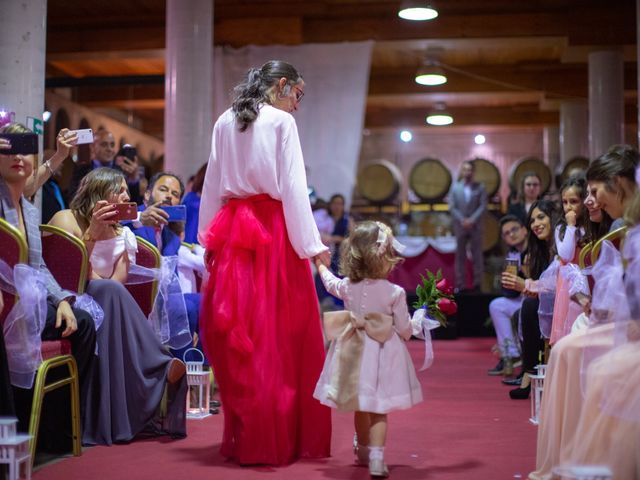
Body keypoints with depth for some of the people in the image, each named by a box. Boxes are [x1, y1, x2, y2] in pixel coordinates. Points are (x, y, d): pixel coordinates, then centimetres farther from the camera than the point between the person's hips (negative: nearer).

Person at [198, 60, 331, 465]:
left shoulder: (224, 123, 13)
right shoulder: (281, 121, -3)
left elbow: (213, 185, 14)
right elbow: (293, 188, -9)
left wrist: (209, 239, 19)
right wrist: (311, 244, -8)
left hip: (232, 230, 5)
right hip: (273, 230, -5)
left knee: (239, 334, 8)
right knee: (281, 335, 1)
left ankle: (244, 437, 15)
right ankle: (282, 437, 5)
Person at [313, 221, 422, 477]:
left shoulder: (347, 286, -4)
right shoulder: (395, 292, -16)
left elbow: (330, 282, 20)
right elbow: (404, 328, -7)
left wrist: (321, 264, 41)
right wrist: (416, 322, 17)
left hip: (355, 351, 4)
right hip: (383, 352, -4)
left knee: (361, 407, 20)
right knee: (378, 410, 0)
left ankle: (364, 452, 38)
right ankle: (376, 460, -7)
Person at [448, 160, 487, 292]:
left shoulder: (480, 187, 4)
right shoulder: (455, 187, 6)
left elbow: (483, 206, -3)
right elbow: (452, 207, 0)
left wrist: (472, 220, -15)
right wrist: (462, 220, -12)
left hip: (475, 226, -1)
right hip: (460, 226, 1)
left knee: (477, 255, 0)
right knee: (460, 256, 3)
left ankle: (477, 283, 4)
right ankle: (460, 284, 5)